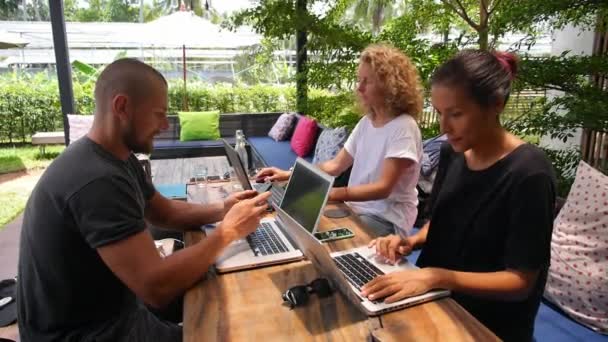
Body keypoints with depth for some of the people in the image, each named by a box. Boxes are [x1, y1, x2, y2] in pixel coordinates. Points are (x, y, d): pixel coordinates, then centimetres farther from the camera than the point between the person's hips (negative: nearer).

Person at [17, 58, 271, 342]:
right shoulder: (97, 180, -31)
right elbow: (157, 288, -33)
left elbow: (165, 212, 12)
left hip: (116, 312, 8)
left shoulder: (120, 159, 1)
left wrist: (221, 210, -6)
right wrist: (228, 231, -22)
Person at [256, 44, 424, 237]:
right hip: (356, 208, 7)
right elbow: (336, 165, 5)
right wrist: (288, 174, -7)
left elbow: (383, 188, -24)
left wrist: (331, 194, -36)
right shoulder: (366, 122, 7)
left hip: (386, 220, -6)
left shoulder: (404, 128, -18)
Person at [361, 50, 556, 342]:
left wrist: (437, 277, -31)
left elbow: (521, 281, -20)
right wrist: (412, 241, -9)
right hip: (440, 301, 6)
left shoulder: (528, 173, -22)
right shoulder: (452, 153, -3)